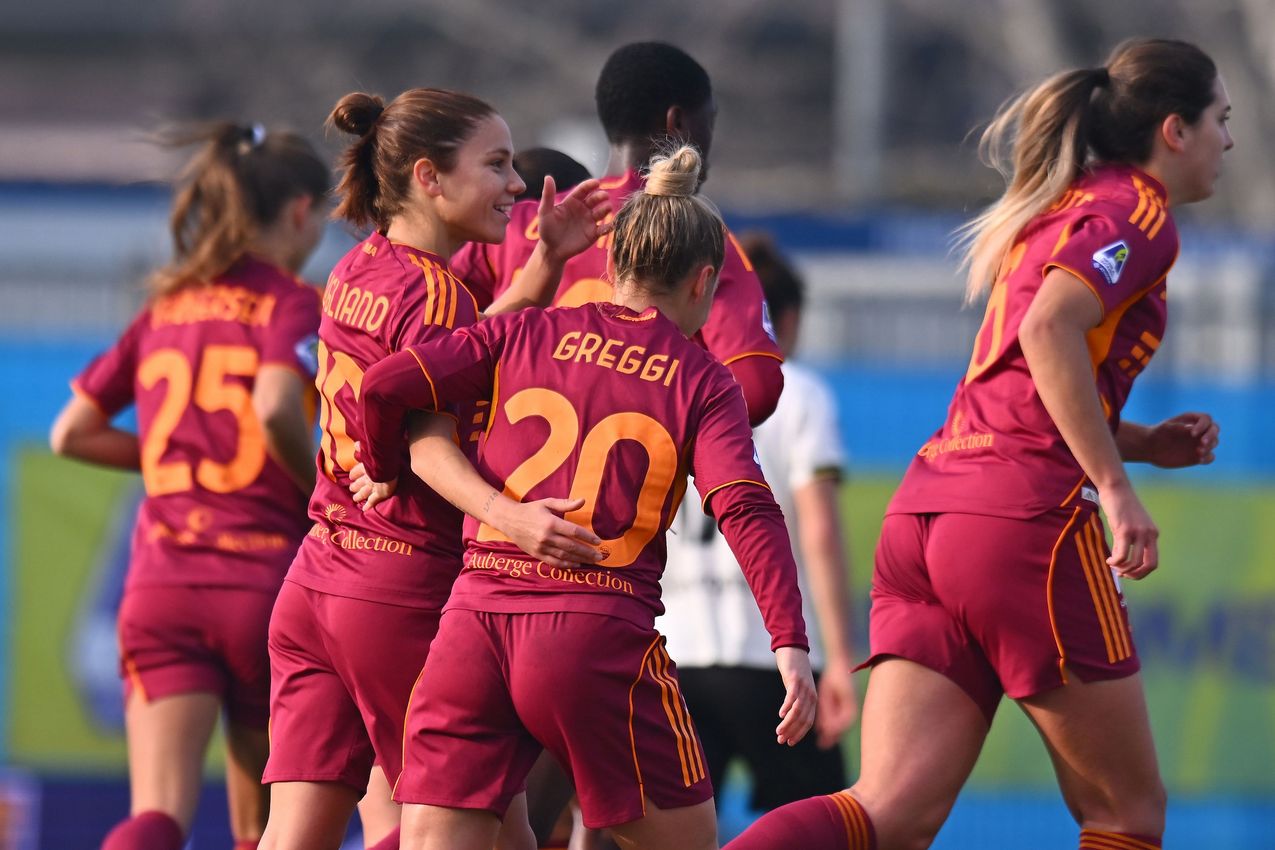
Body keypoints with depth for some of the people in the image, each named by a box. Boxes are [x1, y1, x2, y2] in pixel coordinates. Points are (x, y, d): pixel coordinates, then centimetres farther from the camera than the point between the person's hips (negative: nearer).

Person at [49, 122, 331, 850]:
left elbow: (72, 433, 17)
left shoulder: (164, 308, 15)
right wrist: (317, 487, -3)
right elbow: (276, 408, -21)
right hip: (262, 572, -3)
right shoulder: (290, 304, -2)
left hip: (160, 579, 4)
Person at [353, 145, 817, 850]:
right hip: (599, 633, -3)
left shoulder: (528, 332, 13)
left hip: (475, 617, 3)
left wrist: (381, 472, 23)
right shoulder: (702, 381, 6)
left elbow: (385, 387, 3)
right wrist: (790, 643, -15)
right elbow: (746, 509, -9)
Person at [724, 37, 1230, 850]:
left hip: (926, 509, 8)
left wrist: (1144, 442, 22)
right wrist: (1116, 483, -18)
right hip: (1026, 511, -8)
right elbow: (1049, 331, -20)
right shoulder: (1136, 211, -2)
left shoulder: (1060, 209, 26)